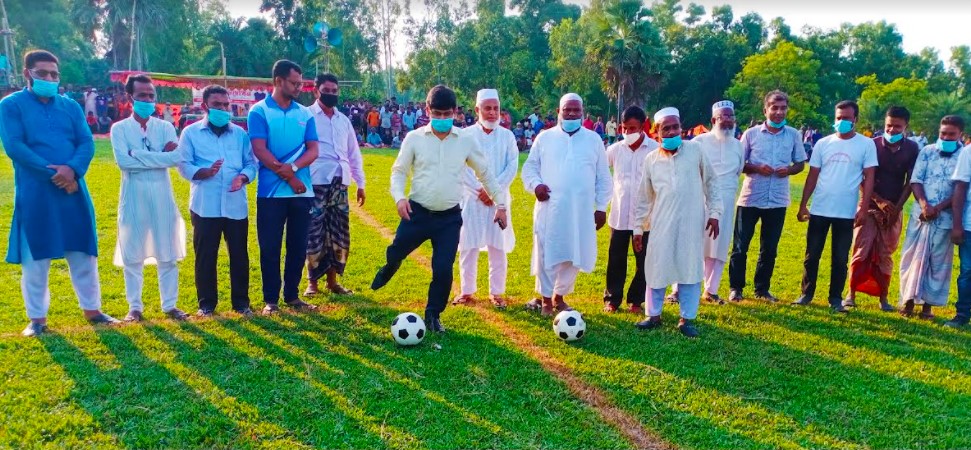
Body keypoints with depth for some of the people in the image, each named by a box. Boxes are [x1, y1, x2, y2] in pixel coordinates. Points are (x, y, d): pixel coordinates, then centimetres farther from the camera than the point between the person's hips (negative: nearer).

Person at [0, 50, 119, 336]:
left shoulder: (71, 106, 12)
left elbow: (87, 143, 2)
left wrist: (72, 169, -17)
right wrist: (53, 174, -17)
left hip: (73, 190, 3)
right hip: (34, 194, -3)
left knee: (83, 253, 9)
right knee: (35, 258, 5)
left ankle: (91, 309, 22)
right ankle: (37, 318, 17)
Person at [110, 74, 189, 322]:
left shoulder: (165, 127, 5)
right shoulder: (120, 129, 1)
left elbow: (177, 157, -13)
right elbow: (124, 161, -15)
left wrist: (139, 154, -14)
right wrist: (160, 155, -13)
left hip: (162, 195, 1)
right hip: (134, 197, -1)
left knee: (167, 254, 6)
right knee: (132, 255, 7)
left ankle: (170, 305, 17)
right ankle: (135, 307, 18)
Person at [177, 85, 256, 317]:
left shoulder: (240, 133, 12)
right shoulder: (191, 132, 5)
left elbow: (251, 163, 7)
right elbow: (184, 165, -2)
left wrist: (243, 177, -15)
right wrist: (204, 172, -21)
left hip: (236, 205, 2)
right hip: (204, 205, -2)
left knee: (239, 254, 6)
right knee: (205, 255, 4)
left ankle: (241, 301, 18)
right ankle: (207, 303, 16)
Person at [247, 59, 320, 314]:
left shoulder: (305, 114, 10)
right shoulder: (259, 111, -1)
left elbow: (313, 150, 2)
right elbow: (260, 150, -10)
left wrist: (293, 167, -17)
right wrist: (289, 178, -14)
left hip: (302, 191, 4)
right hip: (271, 192, -3)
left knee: (298, 246, 8)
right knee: (270, 248, 3)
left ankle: (292, 296, 21)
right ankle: (271, 299, 13)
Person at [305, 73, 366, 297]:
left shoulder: (343, 120, 17)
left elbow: (354, 154, 20)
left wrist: (360, 183, 17)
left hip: (340, 184, 5)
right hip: (316, 183, -5)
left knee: (339, 234, 8)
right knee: (315, 233, -3)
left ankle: (332, 280, 19)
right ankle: (312, 281, 10)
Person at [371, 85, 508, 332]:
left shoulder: (466, 140, -1)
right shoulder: (414, 138, -4)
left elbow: (485, 173, 10)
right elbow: (399, 171, 5)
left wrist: (500, 202, 7)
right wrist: (399, 197, -13)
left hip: (450, 217, 0)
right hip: (418, 212, 0)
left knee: (443, 269, -2)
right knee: (395, 253, 10)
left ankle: (433, 314, 22)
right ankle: (389, 269, 49)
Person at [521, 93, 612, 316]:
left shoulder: (594, 140, 9)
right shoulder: (545, 137, 6)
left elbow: (603, 177, 11)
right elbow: (530, 167, 10)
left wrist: (601, 207, 7)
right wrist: (535, 184, -11)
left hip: (581, 210, 2)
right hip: (550, 208, -1)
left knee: (574, 256, 7)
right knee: (547, 253, 1)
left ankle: (559, 296, 24)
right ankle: (545, 298, 16)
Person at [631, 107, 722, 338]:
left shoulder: (695, 150, -2)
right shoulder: (651, 160, 2)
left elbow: (711, 182, 7)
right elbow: (643, 198, 9)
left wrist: (714, 213, 2)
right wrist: (638, 228, 8)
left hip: (691, 223, -1)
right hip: (661, 224, 1)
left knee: (689, 269, 5)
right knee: (656, 269, 5)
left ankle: (687, 318, 17)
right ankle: (653, 315, 21)